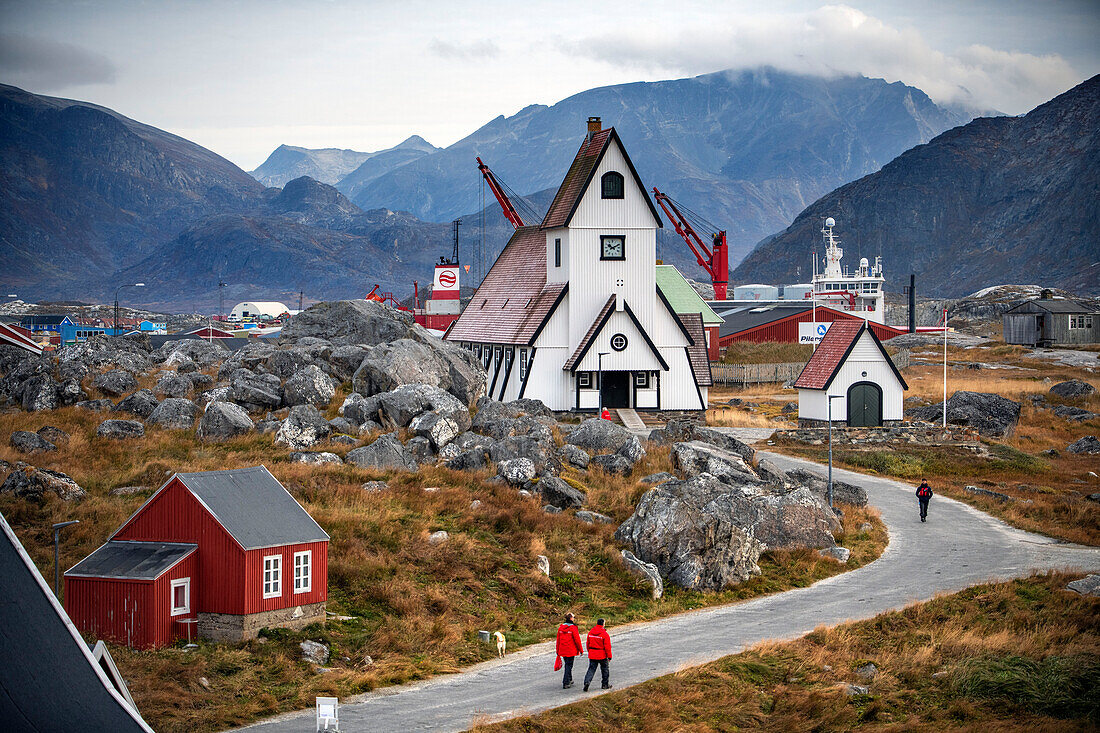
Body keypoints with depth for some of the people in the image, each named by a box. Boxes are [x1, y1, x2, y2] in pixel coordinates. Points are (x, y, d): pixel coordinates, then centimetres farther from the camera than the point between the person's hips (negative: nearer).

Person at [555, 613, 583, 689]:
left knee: (567, 665, 22)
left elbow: (558, 640, 10)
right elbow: (577, 640, -13)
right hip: (570, 650, -6)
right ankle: (565, 683, -3)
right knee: (569, 666, 0)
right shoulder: (573, 628, -14)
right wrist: (581, 650, -2)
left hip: (562, 650, 6)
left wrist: (558, 651, 18)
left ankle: (569, 680, 33)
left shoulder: (561, 627, 4)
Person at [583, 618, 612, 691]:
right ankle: (605, 684, 22)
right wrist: (609, 656, -7)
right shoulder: (604, 634, -14)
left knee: (591, 669, 5)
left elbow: (588, 644, 12)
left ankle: (587, 682, -15)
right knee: (605, 669, 14)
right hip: (602, 655, -4)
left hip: (592, 655, 4)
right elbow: (607, 646, -13)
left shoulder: (590, 633, 3)